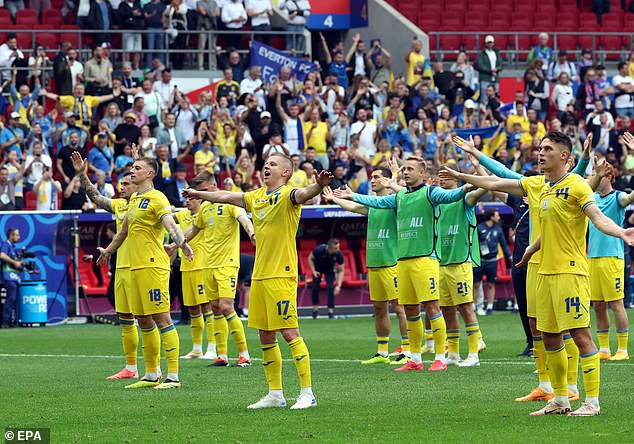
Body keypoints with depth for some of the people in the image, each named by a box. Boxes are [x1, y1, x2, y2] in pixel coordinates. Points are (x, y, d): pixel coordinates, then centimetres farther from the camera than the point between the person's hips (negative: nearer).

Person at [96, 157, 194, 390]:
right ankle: (151, 376, 19)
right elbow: (124, 229, 33)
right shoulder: (134, 199, 18)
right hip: (135, 266, 9)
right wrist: (109, 250, 45)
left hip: (153, 266, -9)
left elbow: (170, 224, -23)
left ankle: (173, 376, -11)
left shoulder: (156, 198, -9)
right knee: (143, 321, 12)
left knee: (161, 319, -10)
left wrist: (182, 243, -43)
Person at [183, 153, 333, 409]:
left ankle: (307, 393, -9)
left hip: (281, 274, -8)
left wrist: (318, 186, -51)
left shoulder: (287, 195, -8)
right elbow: (227, 197, 31)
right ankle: (275, 394, 18)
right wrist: (199, 194, 43)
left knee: (289, 331, -11)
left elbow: (303, 194, -30)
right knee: (265, 335, 10)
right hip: (259, 275, 8)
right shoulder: (257, 197, 16)